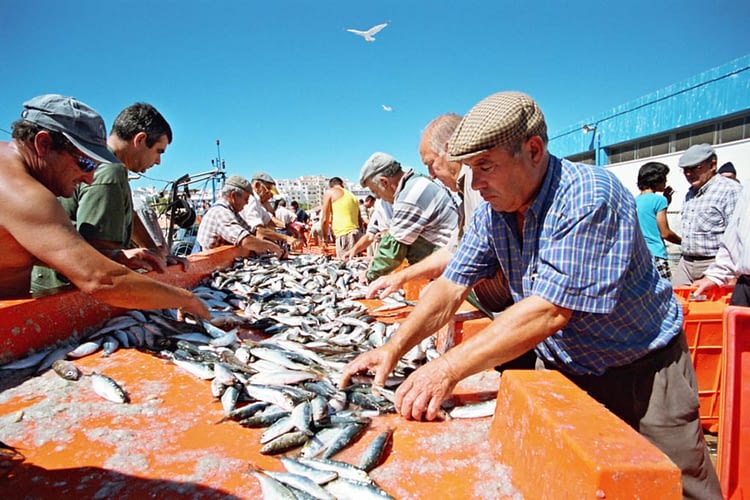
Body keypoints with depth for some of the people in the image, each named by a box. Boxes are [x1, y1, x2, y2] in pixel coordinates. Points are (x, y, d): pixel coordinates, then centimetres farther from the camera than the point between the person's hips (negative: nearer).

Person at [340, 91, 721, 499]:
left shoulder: (590, 198, -28)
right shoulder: (493, 210, -7)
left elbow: (550, 311, -35)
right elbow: (452, 287, -7)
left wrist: (449, 368, -37)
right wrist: (393, 349, -19)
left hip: (640, 373, -5)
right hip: (559, 370, 6)